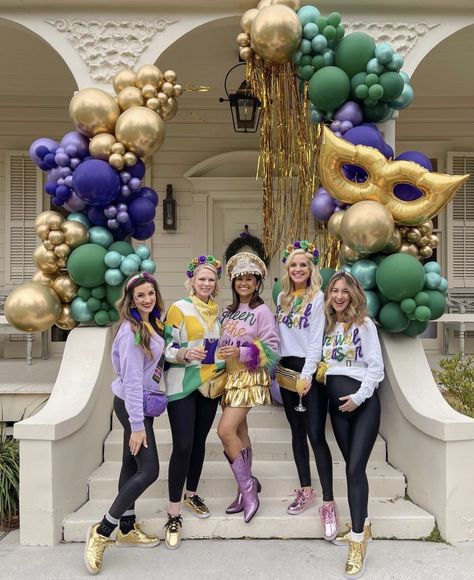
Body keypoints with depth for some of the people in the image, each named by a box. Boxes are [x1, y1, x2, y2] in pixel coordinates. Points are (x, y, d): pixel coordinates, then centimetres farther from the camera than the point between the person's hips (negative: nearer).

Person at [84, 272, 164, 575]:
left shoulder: (152, 324, 5)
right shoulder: (131, 330, -21)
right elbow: (131, 380, -23)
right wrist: (137, 424, -22)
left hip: (143, 402, 8)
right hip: (132, 404, -8)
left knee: (132, 464, 15)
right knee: (149, 470, -9)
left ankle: (127, 529, 27)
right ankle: (102, 531, 2)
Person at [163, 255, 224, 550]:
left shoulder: (218, 311, 10)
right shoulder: (179, 308, -7)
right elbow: (166, 348, -11)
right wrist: (185, 353, -28)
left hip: (209, 383, 5)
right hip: (182, 385, -5)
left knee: (199, 442, 14)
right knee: (183, 445, -8)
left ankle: (192, 494, 33)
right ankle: (174, 513, 3)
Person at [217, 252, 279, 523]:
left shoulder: (262, 311, -6)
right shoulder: (228, 312, 13)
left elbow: (271, 348, -12)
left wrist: (241, 352, -21)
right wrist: (221, 354, 0)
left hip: (250, 376, -6)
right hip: (230, 376, 7)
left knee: (226, 430, -16)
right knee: (239, 432, 11)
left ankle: (247, 487, 1)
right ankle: (247, 489, 24)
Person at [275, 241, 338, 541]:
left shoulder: (318, 298, -6)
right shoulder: (282, 298, 13)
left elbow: (316, 339, -12)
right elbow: (278, 336, 14)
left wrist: (307, 374, -19)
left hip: (310, 369, -6)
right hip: (287, 367, 6)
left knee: (316, 434, -10)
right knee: (297, 431, 12)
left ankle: (329, 503, -3)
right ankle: (306, 490, 25)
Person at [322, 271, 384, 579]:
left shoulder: (364, 324, -5)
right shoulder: (326, 325, 10)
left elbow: (376, 366, -9)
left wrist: (359, 396, -16)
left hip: (363, 402, -5)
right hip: (337, 404, 5)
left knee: (355, 468, -10)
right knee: (353, 467, 13)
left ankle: (358, 542, -3)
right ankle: (363, 526, 28)